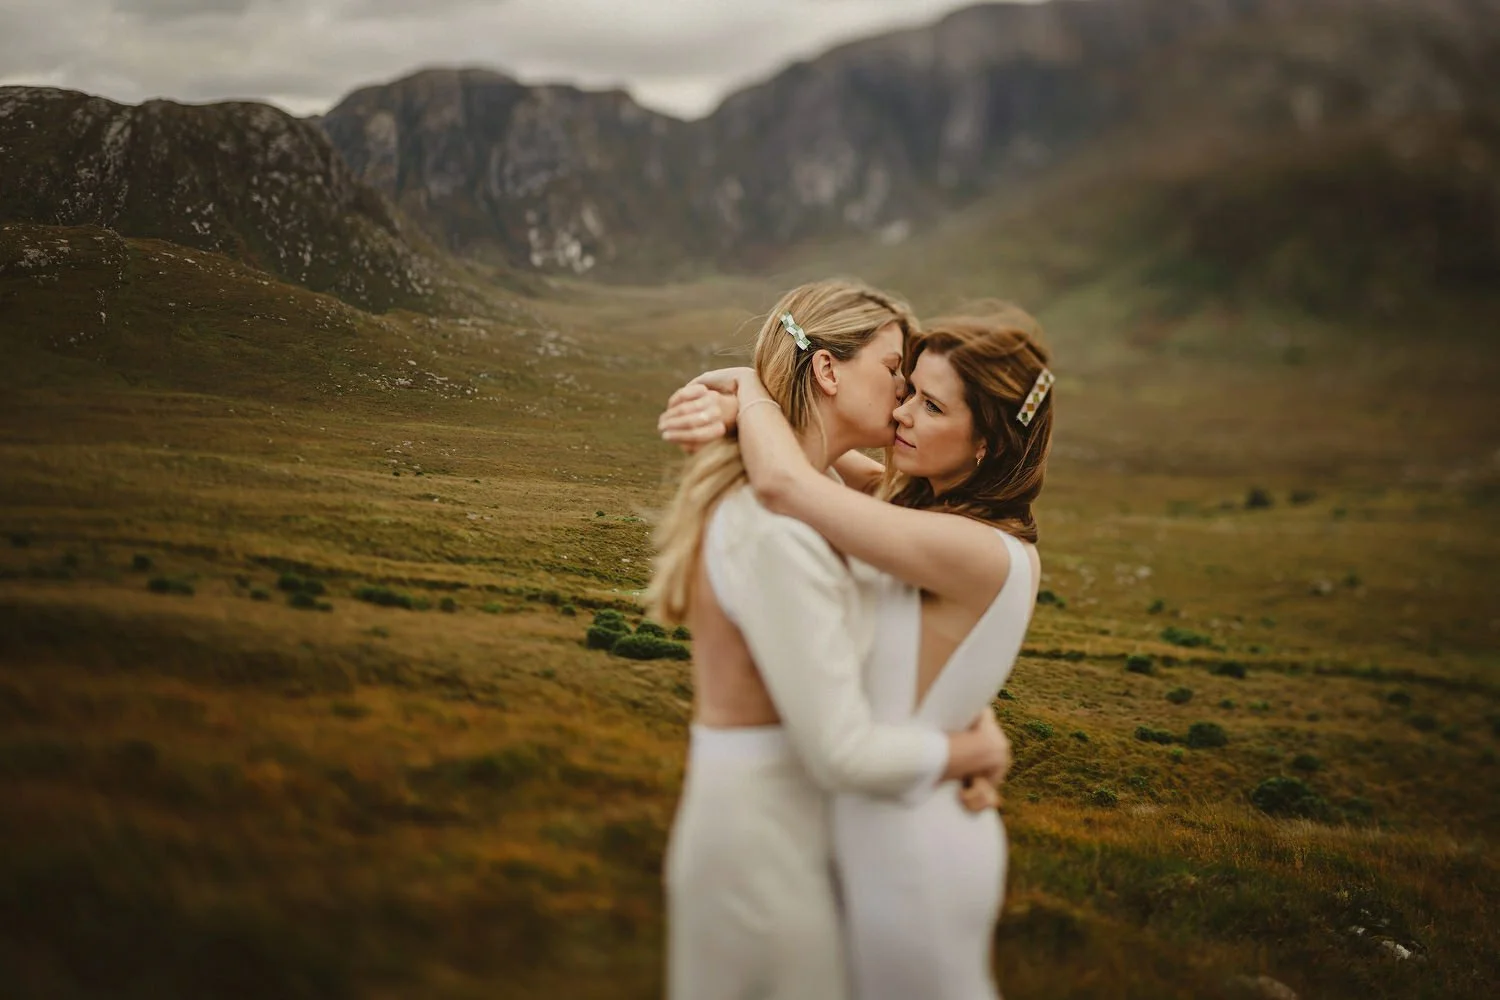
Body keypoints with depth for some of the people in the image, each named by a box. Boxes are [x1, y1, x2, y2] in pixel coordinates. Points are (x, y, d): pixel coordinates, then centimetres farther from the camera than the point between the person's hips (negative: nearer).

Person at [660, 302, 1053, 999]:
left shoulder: (985, 555, -28)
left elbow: (783, 482, -34)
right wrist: (724, 404, -17)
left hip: (909, 849, -8)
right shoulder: (919, 495, -2)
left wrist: (749, 393, -16)